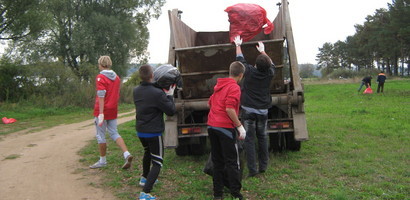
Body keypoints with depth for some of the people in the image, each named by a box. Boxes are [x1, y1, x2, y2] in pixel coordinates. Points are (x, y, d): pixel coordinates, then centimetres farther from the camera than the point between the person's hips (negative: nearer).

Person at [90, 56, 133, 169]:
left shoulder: (100, 77, -12)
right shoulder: (116, 77, 11)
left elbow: (101, 96, -20)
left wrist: (101, 113, -23)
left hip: (102, 110, -6)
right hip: (113, 111, 7)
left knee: (100, 135, 5)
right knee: (114, 133, 12)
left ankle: (102, 161, 14)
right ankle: (127, 154, -6)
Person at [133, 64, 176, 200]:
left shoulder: (136, 91, -1)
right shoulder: (158, 93, -23)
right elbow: (171, 111, -15)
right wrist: (170, 95, -3)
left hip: (140, 131, 7)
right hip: (154, 133, -7)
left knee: (148, 153, 33)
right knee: (157, 162, 0)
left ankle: (145, 178, 50)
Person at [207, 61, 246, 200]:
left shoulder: (218, 85, 14)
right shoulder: (234, 87, -10)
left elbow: (210, 103, 23)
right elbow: (229, 109, -20)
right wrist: (240, 126, -16)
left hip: (212, 126, 7)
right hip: (225, 127, -7)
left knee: (217, 161, 13)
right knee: (232, 162, 1)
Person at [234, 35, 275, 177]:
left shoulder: (249, 71, -10)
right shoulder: (270, 74, -2)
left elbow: (240, 59, 8)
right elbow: (271, 64, 21)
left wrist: (238, 45, 25)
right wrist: (262, 50, 35)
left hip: (248, 110, -3)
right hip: (263, 111, 3)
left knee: (249, 139, -1)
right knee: (262, 137, 15)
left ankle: (252, 169, -3)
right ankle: (263, 166, 20)